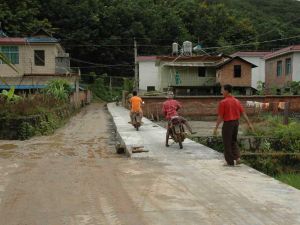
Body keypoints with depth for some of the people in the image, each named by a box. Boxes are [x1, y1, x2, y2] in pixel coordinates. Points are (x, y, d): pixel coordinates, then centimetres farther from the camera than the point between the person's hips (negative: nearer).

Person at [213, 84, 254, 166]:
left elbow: (220, 117, -15)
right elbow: (243, 113, 4)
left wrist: (216, 128, -11)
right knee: (233, 141, 21)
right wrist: (249, 124, 8)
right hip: (236, 123, 6)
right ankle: (237, 158, 6)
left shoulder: (223, 102, -13)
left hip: (227, 124, -6)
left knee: (227, 143, 6)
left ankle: (230, 162, 10)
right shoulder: (237, 101, 6)